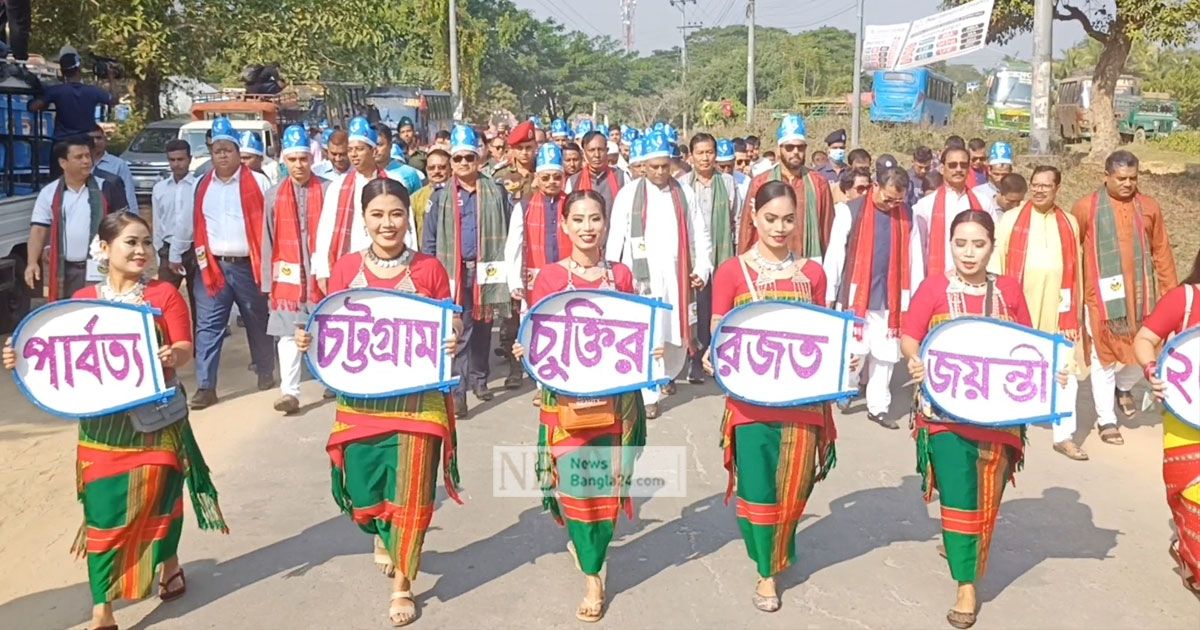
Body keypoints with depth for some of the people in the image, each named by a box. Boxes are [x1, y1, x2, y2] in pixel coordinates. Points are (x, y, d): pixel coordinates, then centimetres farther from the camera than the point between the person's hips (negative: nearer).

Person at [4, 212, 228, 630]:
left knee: (159, 497, 11)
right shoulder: (82, 301, 3)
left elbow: (186, 349, -10)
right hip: (103, 423, 1)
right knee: (104, 510, -1)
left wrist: (173, 355, -32)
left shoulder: (165, 294, -2)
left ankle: (169, 565, 38)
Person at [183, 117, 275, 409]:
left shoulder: (257, 182, -3)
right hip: (213, 266, 3)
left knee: (258, 322, 13)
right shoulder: (202, 186, 9)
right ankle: (205, 387, 3)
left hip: (248, 265, -3)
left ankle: (265, 372, 31)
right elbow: (191, 223, 15)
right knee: (207, 326, 0)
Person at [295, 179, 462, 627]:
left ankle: (403, 585, 21)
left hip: (417, 397, -2)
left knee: (410, 494, 1)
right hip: (361, 398, 2)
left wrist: (454, 339, -20)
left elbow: (451, 325, 3)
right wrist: (308, 339, -14)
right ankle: (382, 534, 45)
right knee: (363, 491, 8)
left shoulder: (429, 269, -3)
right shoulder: (345, 269, 1)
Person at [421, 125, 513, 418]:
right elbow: (429, 239, 4)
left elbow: (508, 232, 7)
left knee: (482, 327, 14)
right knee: (458, 332, -7)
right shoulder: (441, 195, 4)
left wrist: (508, 268, 2)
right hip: (453, 272, -2)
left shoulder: (496, 192, 5)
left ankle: (479, 378, 32)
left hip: (487, 270, 2)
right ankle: (458, 392, -8)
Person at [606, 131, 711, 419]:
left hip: (677, 276, 3)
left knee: (679, 335, 10)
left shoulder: (685, 193, 9)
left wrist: (702, 268, -1)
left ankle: (668, 375, 38)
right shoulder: (629, 193, 2)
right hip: (642, 276, -3)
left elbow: (700, 235, 10)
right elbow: (616, 238, 1)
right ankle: (649, 395, 6)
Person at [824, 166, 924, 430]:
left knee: (885, 356, 6)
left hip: (890, 299, 3)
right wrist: (828, 296, -1)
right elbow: (834, 255, -2)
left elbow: (914, 260, 9)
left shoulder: (907, 215, 5)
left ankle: (878, 407, 17)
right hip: (854, 295, -3)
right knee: (854, 351, -1)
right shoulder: (851, 211, -5)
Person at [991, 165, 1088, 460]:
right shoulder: (1011, 219, 2)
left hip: (1057, 308, 2)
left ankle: (1064, 435, 7)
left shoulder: (1069, 223, 10)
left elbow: (1075, 267, 13)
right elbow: (997, 261, 1)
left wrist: (1075, 308, 10)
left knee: (1066, 370, -1)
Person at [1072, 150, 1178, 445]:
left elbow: (1161, 253, 9)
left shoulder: (1149, 206, 5)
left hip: (1140, 295, 3)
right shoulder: (1086, 207, -4)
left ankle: (1124, 387, 42)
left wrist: (1171, 293, 8)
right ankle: (1105, 420, 14)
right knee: (1104, 359, 3)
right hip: (1102, 296, -3)